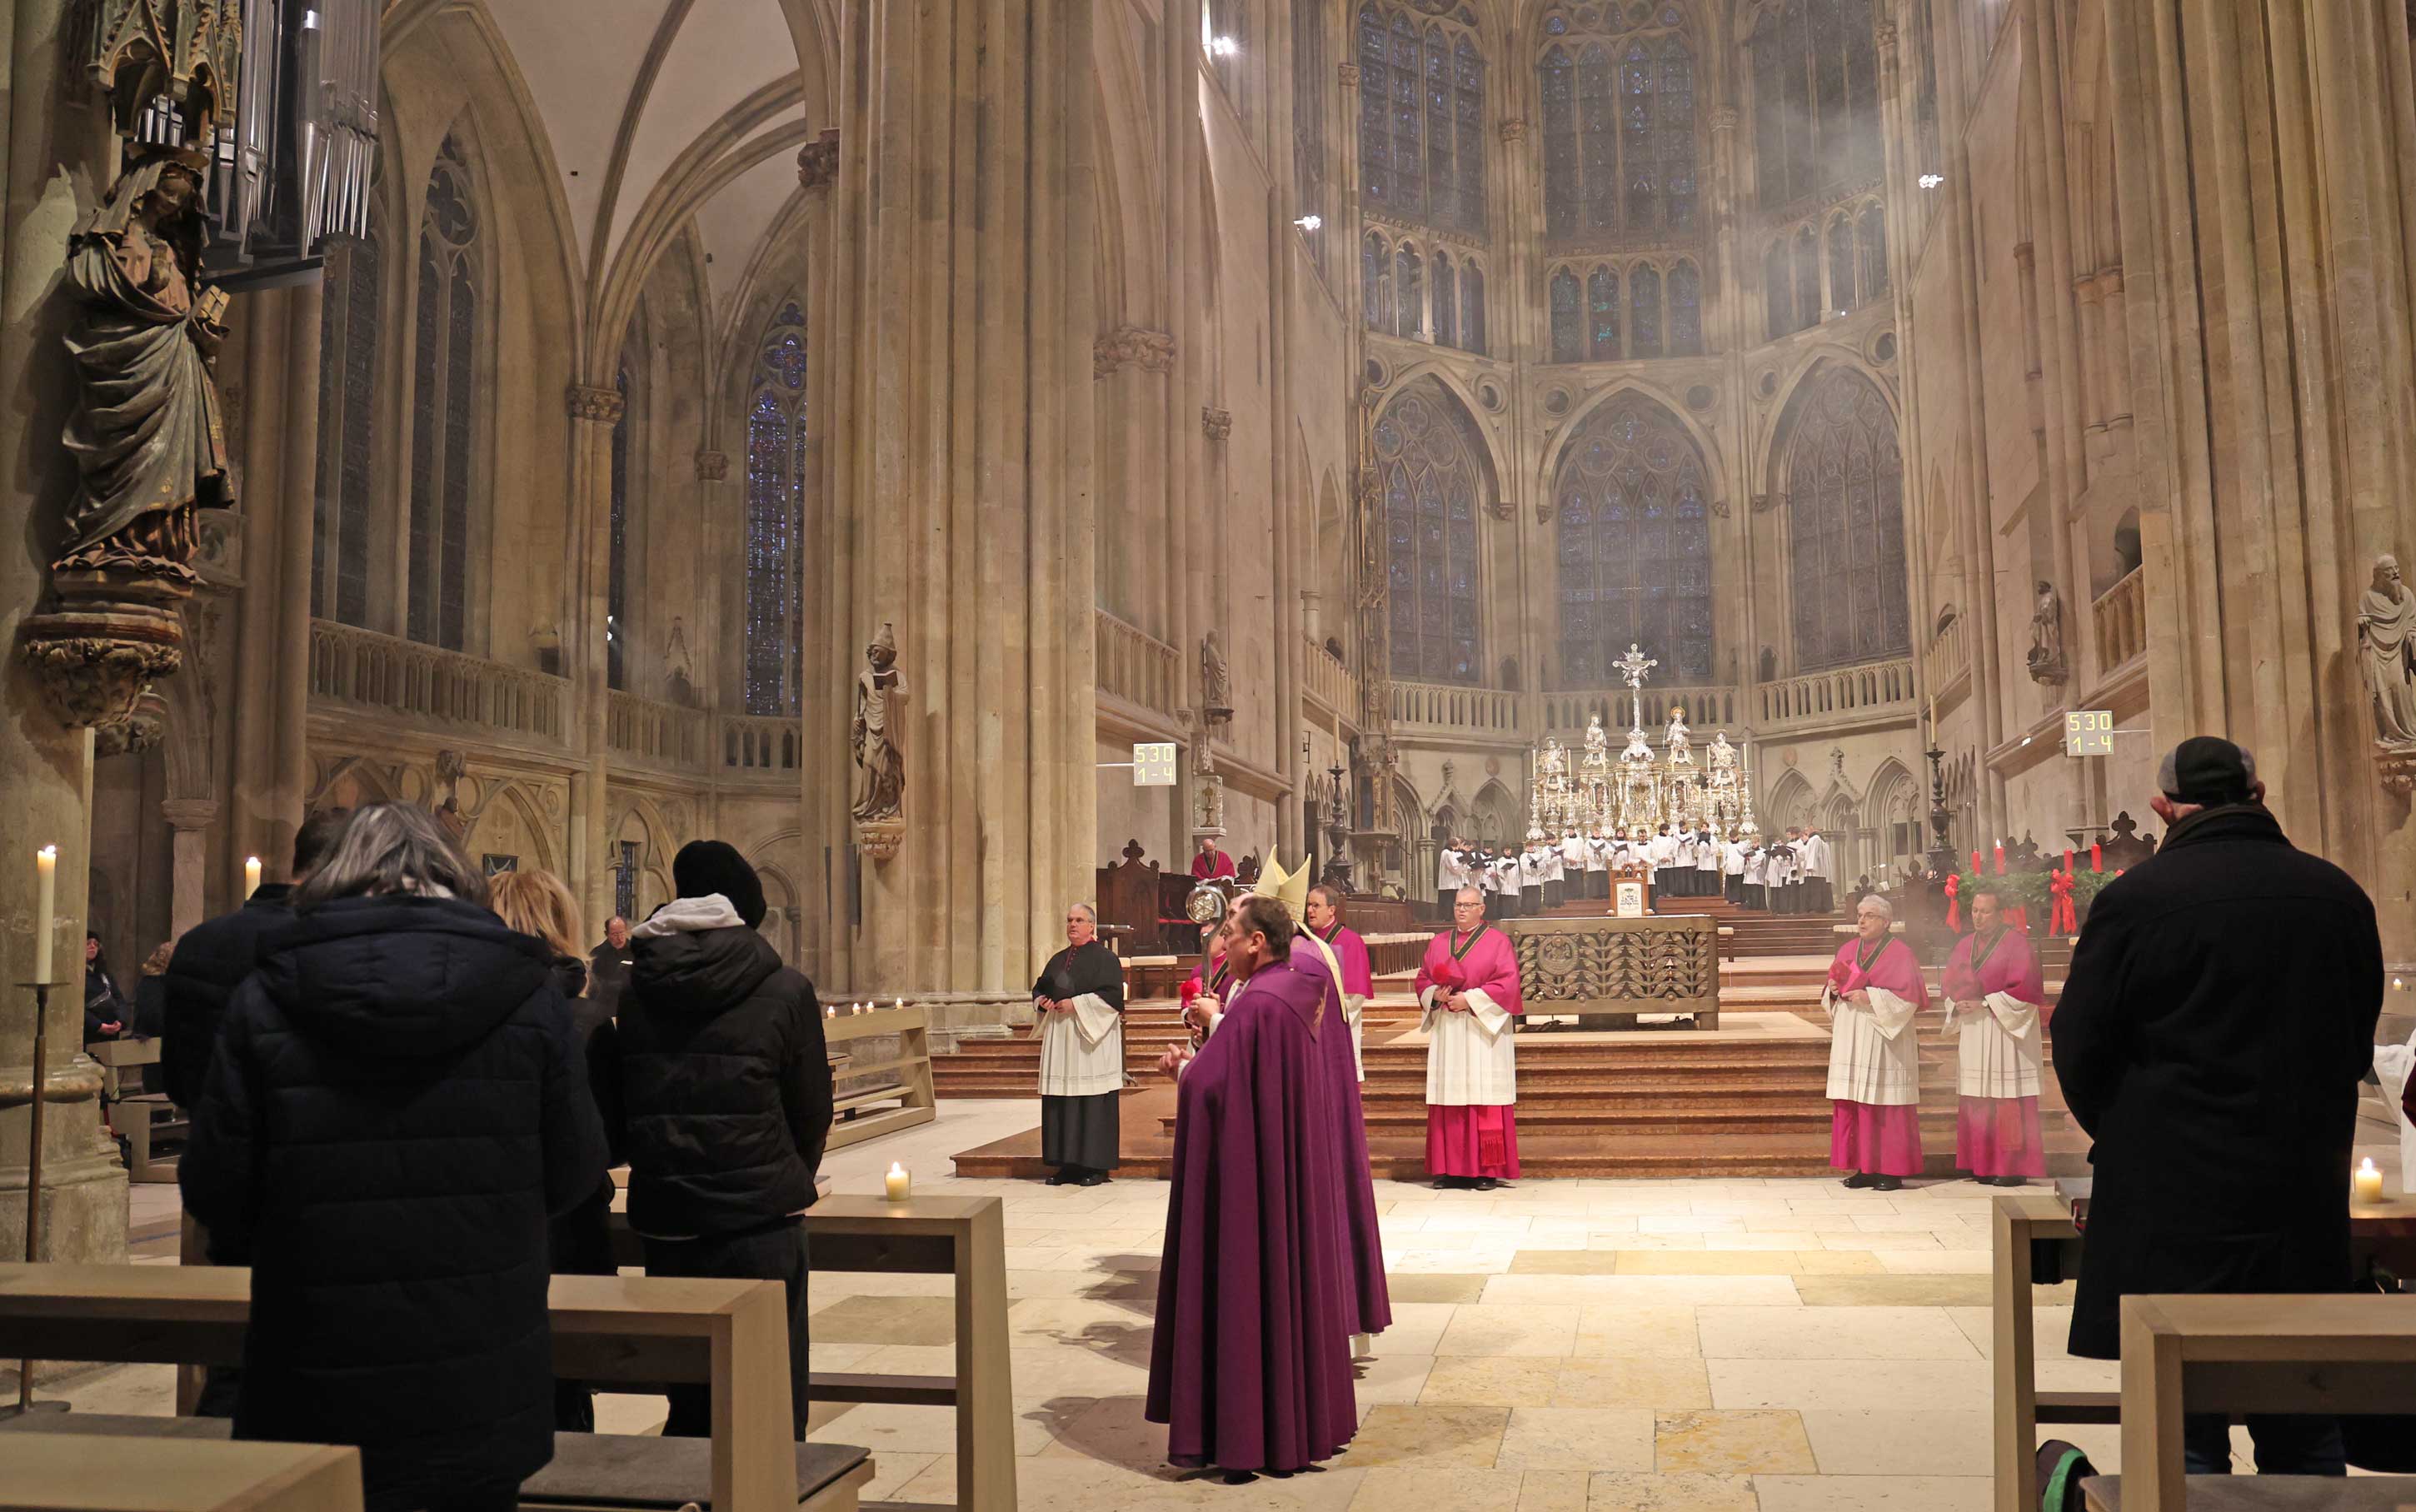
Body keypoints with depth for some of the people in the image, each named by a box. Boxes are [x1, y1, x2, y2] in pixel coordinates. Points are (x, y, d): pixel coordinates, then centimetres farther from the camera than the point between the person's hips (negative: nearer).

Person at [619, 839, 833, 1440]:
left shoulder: (637, 990, 3)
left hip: (663, 1220, 4)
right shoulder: (784, 989, -6)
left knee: (688, 1402, 17)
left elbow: (621, 1105, 9)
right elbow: (812, 1110, -1)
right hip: (761, 1218, -4)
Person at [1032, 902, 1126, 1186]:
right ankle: (1068, 1164, 11)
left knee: (1094, 1104, -6)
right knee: (1061, 1103, 5)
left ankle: (1097, 1166, -1)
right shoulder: (1058, 960, 18)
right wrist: (1042, 1001, 1)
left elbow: (1112, 995, -14)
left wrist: (1076, 1005, -17)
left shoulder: (1105, 958, -3)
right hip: (1059, 1037, 7)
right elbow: (1039, 988, 24)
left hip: (1091, 1038, -7)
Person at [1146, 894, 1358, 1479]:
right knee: (1291, 1278, 16)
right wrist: (1195, 1065, 11)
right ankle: (1303, 1418, 26)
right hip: (1296, 1170, 9)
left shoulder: (1254, 1006, -22)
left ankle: (1244, 1432, 10)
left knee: (1245, 1289, 0)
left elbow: (1209, 1086, -22)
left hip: (1249, 1175, -9)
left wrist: (1182, 1068, 0)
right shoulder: (1299, 997, 7)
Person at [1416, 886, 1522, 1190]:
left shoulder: (1497, 941, 1)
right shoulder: (1438, 943, 15)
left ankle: (1487, 1170, -1)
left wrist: (1470, 999, -14)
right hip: (1446, 1032, 4)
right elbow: (1423, 979, 15)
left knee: (1485, 1102, -5)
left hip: (1483, 1031, -4)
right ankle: (1451, 1168, 7)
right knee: (1449, 1102, 2)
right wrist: (1436, 995, -6)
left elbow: (1507, 983, -7)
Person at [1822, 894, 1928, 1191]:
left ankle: (1892, 1172, 0)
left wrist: (1870, 998, -18)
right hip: (1850, 1041, 6)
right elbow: (1829, 993, 19)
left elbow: (1909, 997, -12)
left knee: (1885, 1107, -5)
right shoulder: (1847, 949, 14)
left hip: (1883, 1041, -6)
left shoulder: (1899, 952, -4)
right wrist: (1833, 990, -3)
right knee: (1852, 1105, 3)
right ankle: (1864, 1168, 10)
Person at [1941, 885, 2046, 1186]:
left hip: (2006, 1032, -6)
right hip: (1971, 1034, 6)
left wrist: (1984, 1004, -14)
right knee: (1977, 1104, 6)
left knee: (2008, 1102, -5)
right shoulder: (1965, 945, 13)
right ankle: (1983, 1165, 13)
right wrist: (1958, 1006, -4)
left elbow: (2024, 989, -13)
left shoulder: (2016, 943, -6)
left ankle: (2013, 1168, 0)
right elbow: (1949, 984, 16)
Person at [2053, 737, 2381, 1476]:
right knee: (2305, 1437, 16)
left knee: (2183, 1435, 3)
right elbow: (2358, 1044, 14)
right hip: (2306, 1203, 4)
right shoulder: (2338, 895, 3)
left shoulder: (2136, 896, -11)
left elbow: (2079, 1047, -7)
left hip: (2172, 1201, -4)